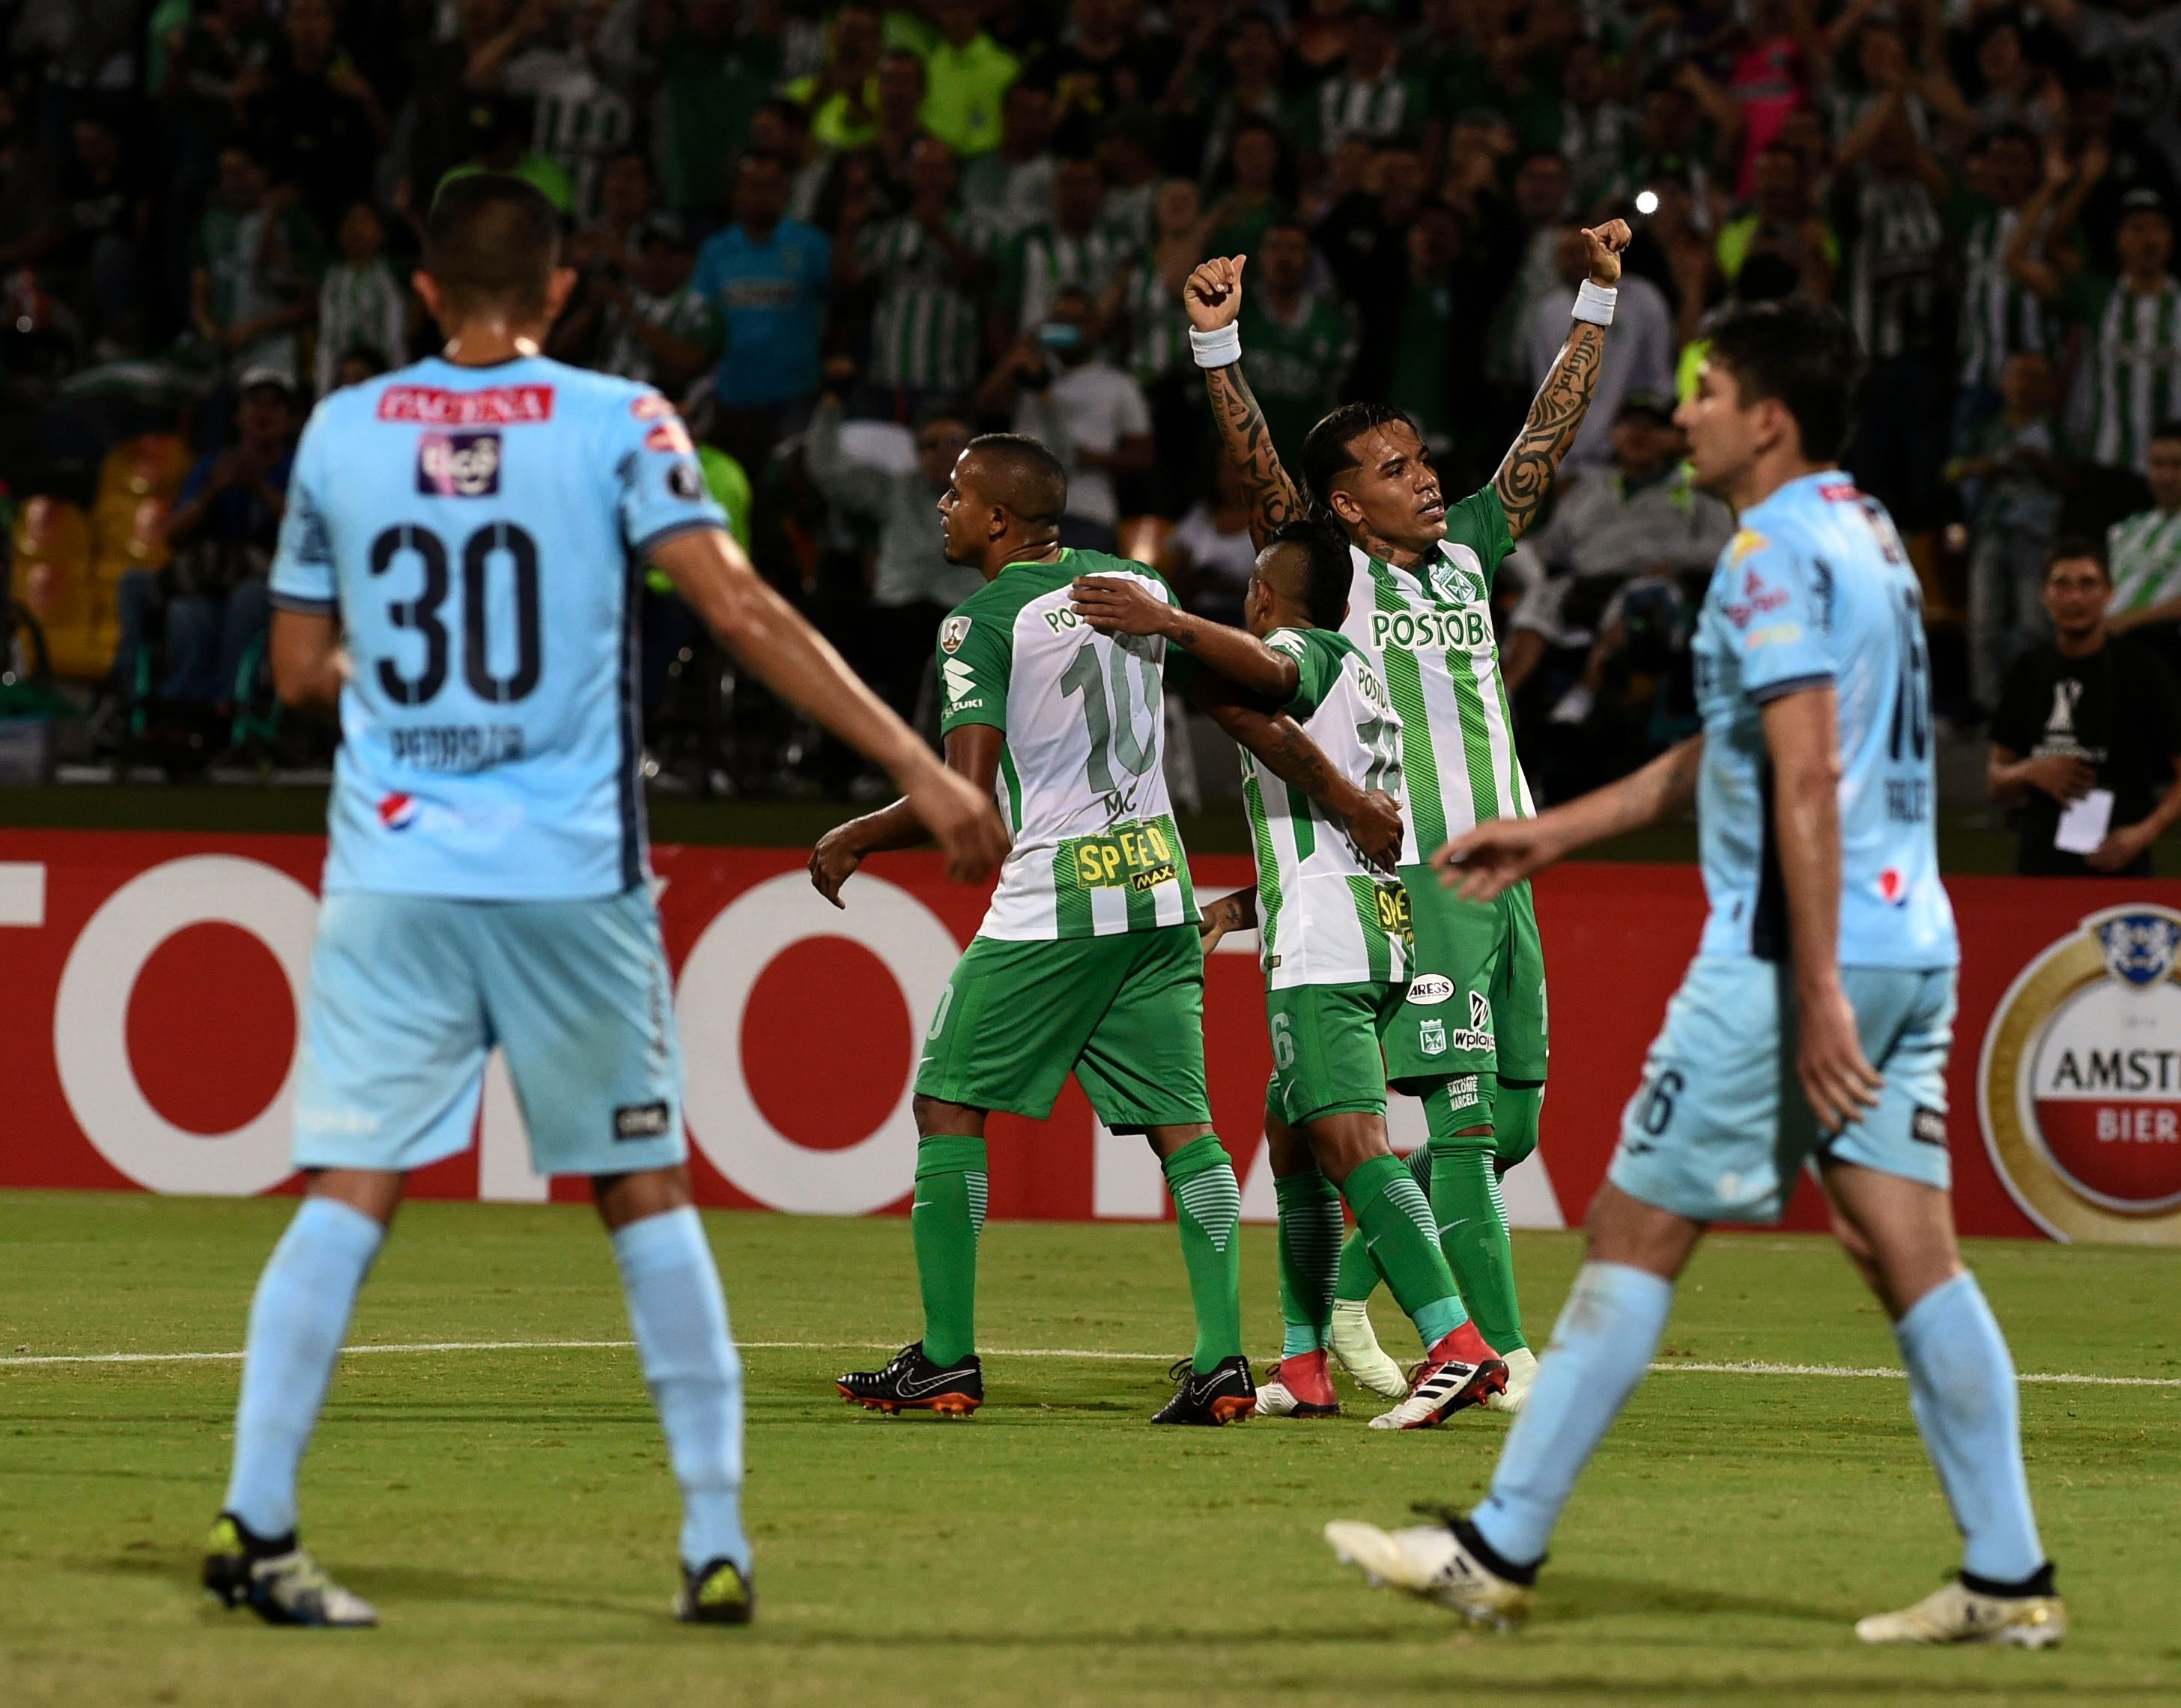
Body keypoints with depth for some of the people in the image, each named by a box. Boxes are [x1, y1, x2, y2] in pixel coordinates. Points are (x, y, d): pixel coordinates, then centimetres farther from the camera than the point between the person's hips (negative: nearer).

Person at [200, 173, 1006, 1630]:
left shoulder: (340, 432, 7)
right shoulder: (613, 422, -1)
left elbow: (301, 671, 13)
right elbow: (741, 609, -10)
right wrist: (921, 768, -11)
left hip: (393, 870, 2)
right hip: (569, 877, -1)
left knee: (349, 1194, 1)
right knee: (647, 1195, 9)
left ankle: (254, 1520, -10)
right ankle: (717, 1543, 9)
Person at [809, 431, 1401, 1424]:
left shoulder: (981, 623, -9)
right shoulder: (1137, 585, 9)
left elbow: (965, 799, -15)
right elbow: (1250, 717, 13)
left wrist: (850, 841, 0)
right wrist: (1351, 805, 23)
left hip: (1052, 903, -6)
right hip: (1159, 889, 6)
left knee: (950, 1105, 6)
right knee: (1181, 1122, 5)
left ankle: (946, 1361, 4)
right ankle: (1222, 1361, -4)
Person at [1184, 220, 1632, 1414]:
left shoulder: (1467, 556, 15)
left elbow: (1547, 434, 15)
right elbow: (1257, 469, -14)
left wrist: (1597, 301, 10)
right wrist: (1217, 346, -26)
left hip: (1501, 873, 7)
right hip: (1406, 876, -7)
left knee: (1509, 1121, 10)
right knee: (1459, 1117, -10)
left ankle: (1351, 1295, 24)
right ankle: (1503, 1356, -10)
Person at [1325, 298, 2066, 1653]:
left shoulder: (1778, 552, -12)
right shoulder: (1867, 537, 18)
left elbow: (1807, 777, -21)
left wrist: (1816, 987, -25)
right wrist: (1551, 834, 30)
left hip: (1798, 956, -9)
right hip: (1914, 945, 9)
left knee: (1635, 1234, -2)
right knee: (1912, 1256, 6)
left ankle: (1500, 1552, 3)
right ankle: (2010, 1579, 1)